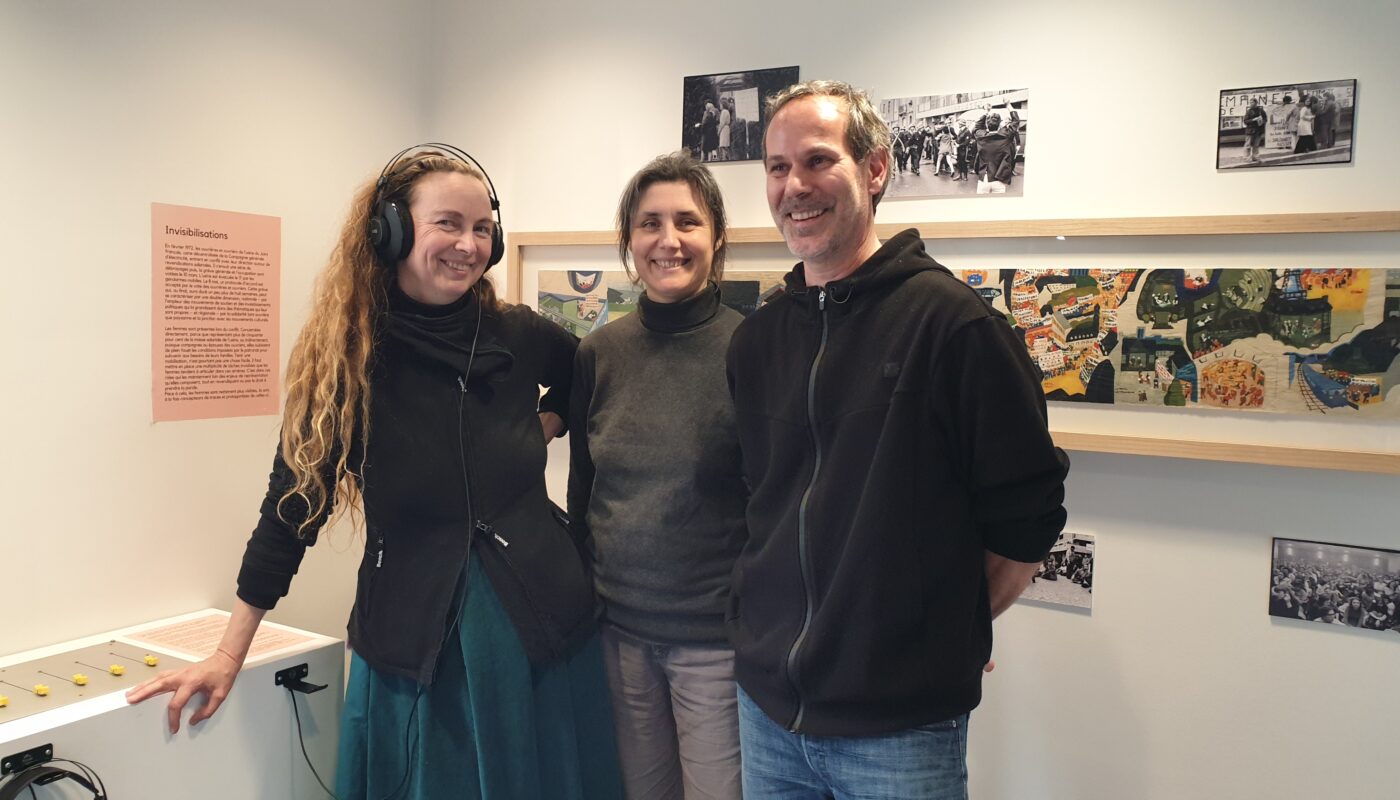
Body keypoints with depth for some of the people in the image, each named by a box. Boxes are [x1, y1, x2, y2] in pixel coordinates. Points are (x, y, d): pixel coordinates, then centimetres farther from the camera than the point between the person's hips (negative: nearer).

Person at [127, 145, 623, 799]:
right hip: (414, 647, -2)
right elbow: (292, 506, -3)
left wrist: (546, 423, 3)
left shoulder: (520, 335, -3)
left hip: (545, 627, 2)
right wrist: (229, 656, 1)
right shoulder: (343, 359, -8)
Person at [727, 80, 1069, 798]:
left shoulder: (955, 322, -12)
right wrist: (781, 627, 8)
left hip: (901, 723, -5)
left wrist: (949, 631, 0)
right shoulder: (755, 340, 5)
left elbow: (1026, 517, -8)